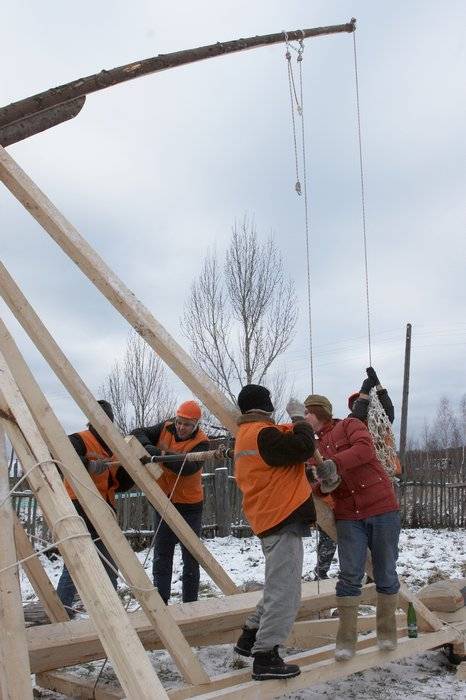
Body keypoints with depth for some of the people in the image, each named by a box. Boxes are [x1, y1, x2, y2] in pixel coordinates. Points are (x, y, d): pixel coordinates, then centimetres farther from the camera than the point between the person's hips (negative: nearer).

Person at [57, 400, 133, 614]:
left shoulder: (112, 449, 17)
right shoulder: (80, 440, -6)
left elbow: (121, 484, 14)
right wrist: (89, 465, -35)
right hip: (80, 510, -8)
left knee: (109, 566, 12)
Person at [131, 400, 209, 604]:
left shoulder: (200, 442, -15)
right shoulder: (165, 429, -2)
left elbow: (189, 467, -30)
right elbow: (138, 433, -6)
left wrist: (162, 454, -41)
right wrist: (148, 446, -27)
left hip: (190, 505, -3)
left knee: (190, 556, 5)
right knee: (161, 554, 7)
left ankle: (190, 603, 16)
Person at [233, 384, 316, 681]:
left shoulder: (246, 434, 17)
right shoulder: (262, 433, -15)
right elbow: (303, 448, -20)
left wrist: (293, 430, 8)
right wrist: (303, 426, -3)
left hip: (271, 519, 11)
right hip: (283, 518, -11)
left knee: (278, 587, 22)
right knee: (285, 592, -6)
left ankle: (251, 637, 28)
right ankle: (265, 657, -1)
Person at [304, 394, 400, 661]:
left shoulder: (349, 426, -1)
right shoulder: (315, 448, 15)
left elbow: (365, 448, -21)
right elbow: (324, 488, 15)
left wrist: (335, 463, -29)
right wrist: (322, 486, -8)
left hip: (382, 509, -4)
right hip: (348, 517, 4)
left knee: (385, 574, 6)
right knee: (350, 576, -3)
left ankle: (387, 631, 24)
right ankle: (346, 640, 5)